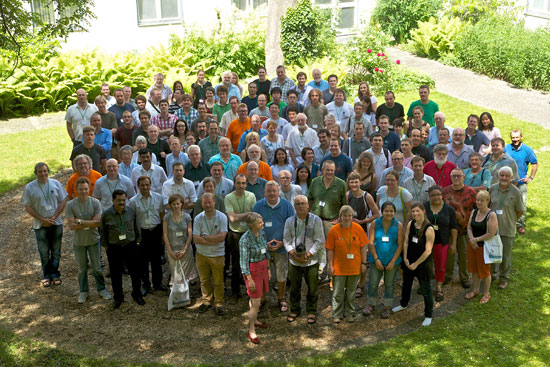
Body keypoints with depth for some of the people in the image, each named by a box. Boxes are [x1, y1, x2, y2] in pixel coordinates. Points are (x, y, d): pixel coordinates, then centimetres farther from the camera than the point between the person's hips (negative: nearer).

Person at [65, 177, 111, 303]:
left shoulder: (95, 203, -10)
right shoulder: (70, 205, -11)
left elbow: (98, 222, -18)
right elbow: (71, 225, -17)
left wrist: (80, 221, -19)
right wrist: (90, 223, -19)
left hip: (93, 240, 0)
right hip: (79, 242, 0)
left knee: (97, 267, 10)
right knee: (82, 268, 13)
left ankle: (101, 289, 28)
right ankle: (83, 291, 29)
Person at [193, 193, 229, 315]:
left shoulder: (222, 217, -11)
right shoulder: (198, 218, -6)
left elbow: (222, 237, -20)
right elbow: (195, 239, -14)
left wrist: (204, 237, -16)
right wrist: (213, 240, -20)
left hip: (217, 255, -2)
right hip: (202, 254, 2)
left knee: (218, 281, 6)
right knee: (204, 280, 15)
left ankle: (219, 303, 21)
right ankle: (207, 301, 33)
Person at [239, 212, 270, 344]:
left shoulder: (261, 232, -4)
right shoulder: (245, 239, -25)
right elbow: (243, 261, -20)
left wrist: (268, 269, 14)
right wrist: (250, 280, -17)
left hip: (262, 267, 7)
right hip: (252, 271, -7)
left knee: (258, 297, 25)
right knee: (256, 304, -2)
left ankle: (253, 320, 47)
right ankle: (251, 331, 17)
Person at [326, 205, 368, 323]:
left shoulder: (358, 228, -5)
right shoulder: (334, 230, -9)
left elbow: (363, 247, 1)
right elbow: (330, 250, -5)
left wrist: (363, 263, 0)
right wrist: (330, 266, -6)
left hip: (354, 267, 2)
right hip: (339, 267, -1)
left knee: (351, 292, 14)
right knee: (338, 293, 5)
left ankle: (350, 313, 28)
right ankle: (337, 315, 16)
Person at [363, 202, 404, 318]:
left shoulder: (398, 225, -7)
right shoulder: (375, 224, -5)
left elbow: (400, 245, -7)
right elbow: (371, 242, -5)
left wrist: (393, 262, -11)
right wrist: (376, 259, -11)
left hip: (392, 261, 0)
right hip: (376, 260, 1)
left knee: (389, 284, 11)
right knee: (373, 283, 6)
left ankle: (387, 307, 27)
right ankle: (371, 304, 27)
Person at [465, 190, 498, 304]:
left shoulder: (491, 215, -17)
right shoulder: (474, 212, 3)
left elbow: (491, 234, -21)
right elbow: (469, 227, 5)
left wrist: (476, 239, -16)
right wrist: (471, 239, -12)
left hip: (485, 246, -6)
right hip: (473, 245, 6)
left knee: (484, 270, 6)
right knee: (474, 268, 17)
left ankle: (486, 294, 23)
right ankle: (475, 290, 35)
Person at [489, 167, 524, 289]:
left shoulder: (515, 192, -10)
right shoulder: (492, 188, -2)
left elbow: (520, 211, 0)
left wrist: (511, 221, 5)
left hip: (507, 229, -3)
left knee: (505, 255, 7)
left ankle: (504, 278, 24)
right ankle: (492, 274, 34)